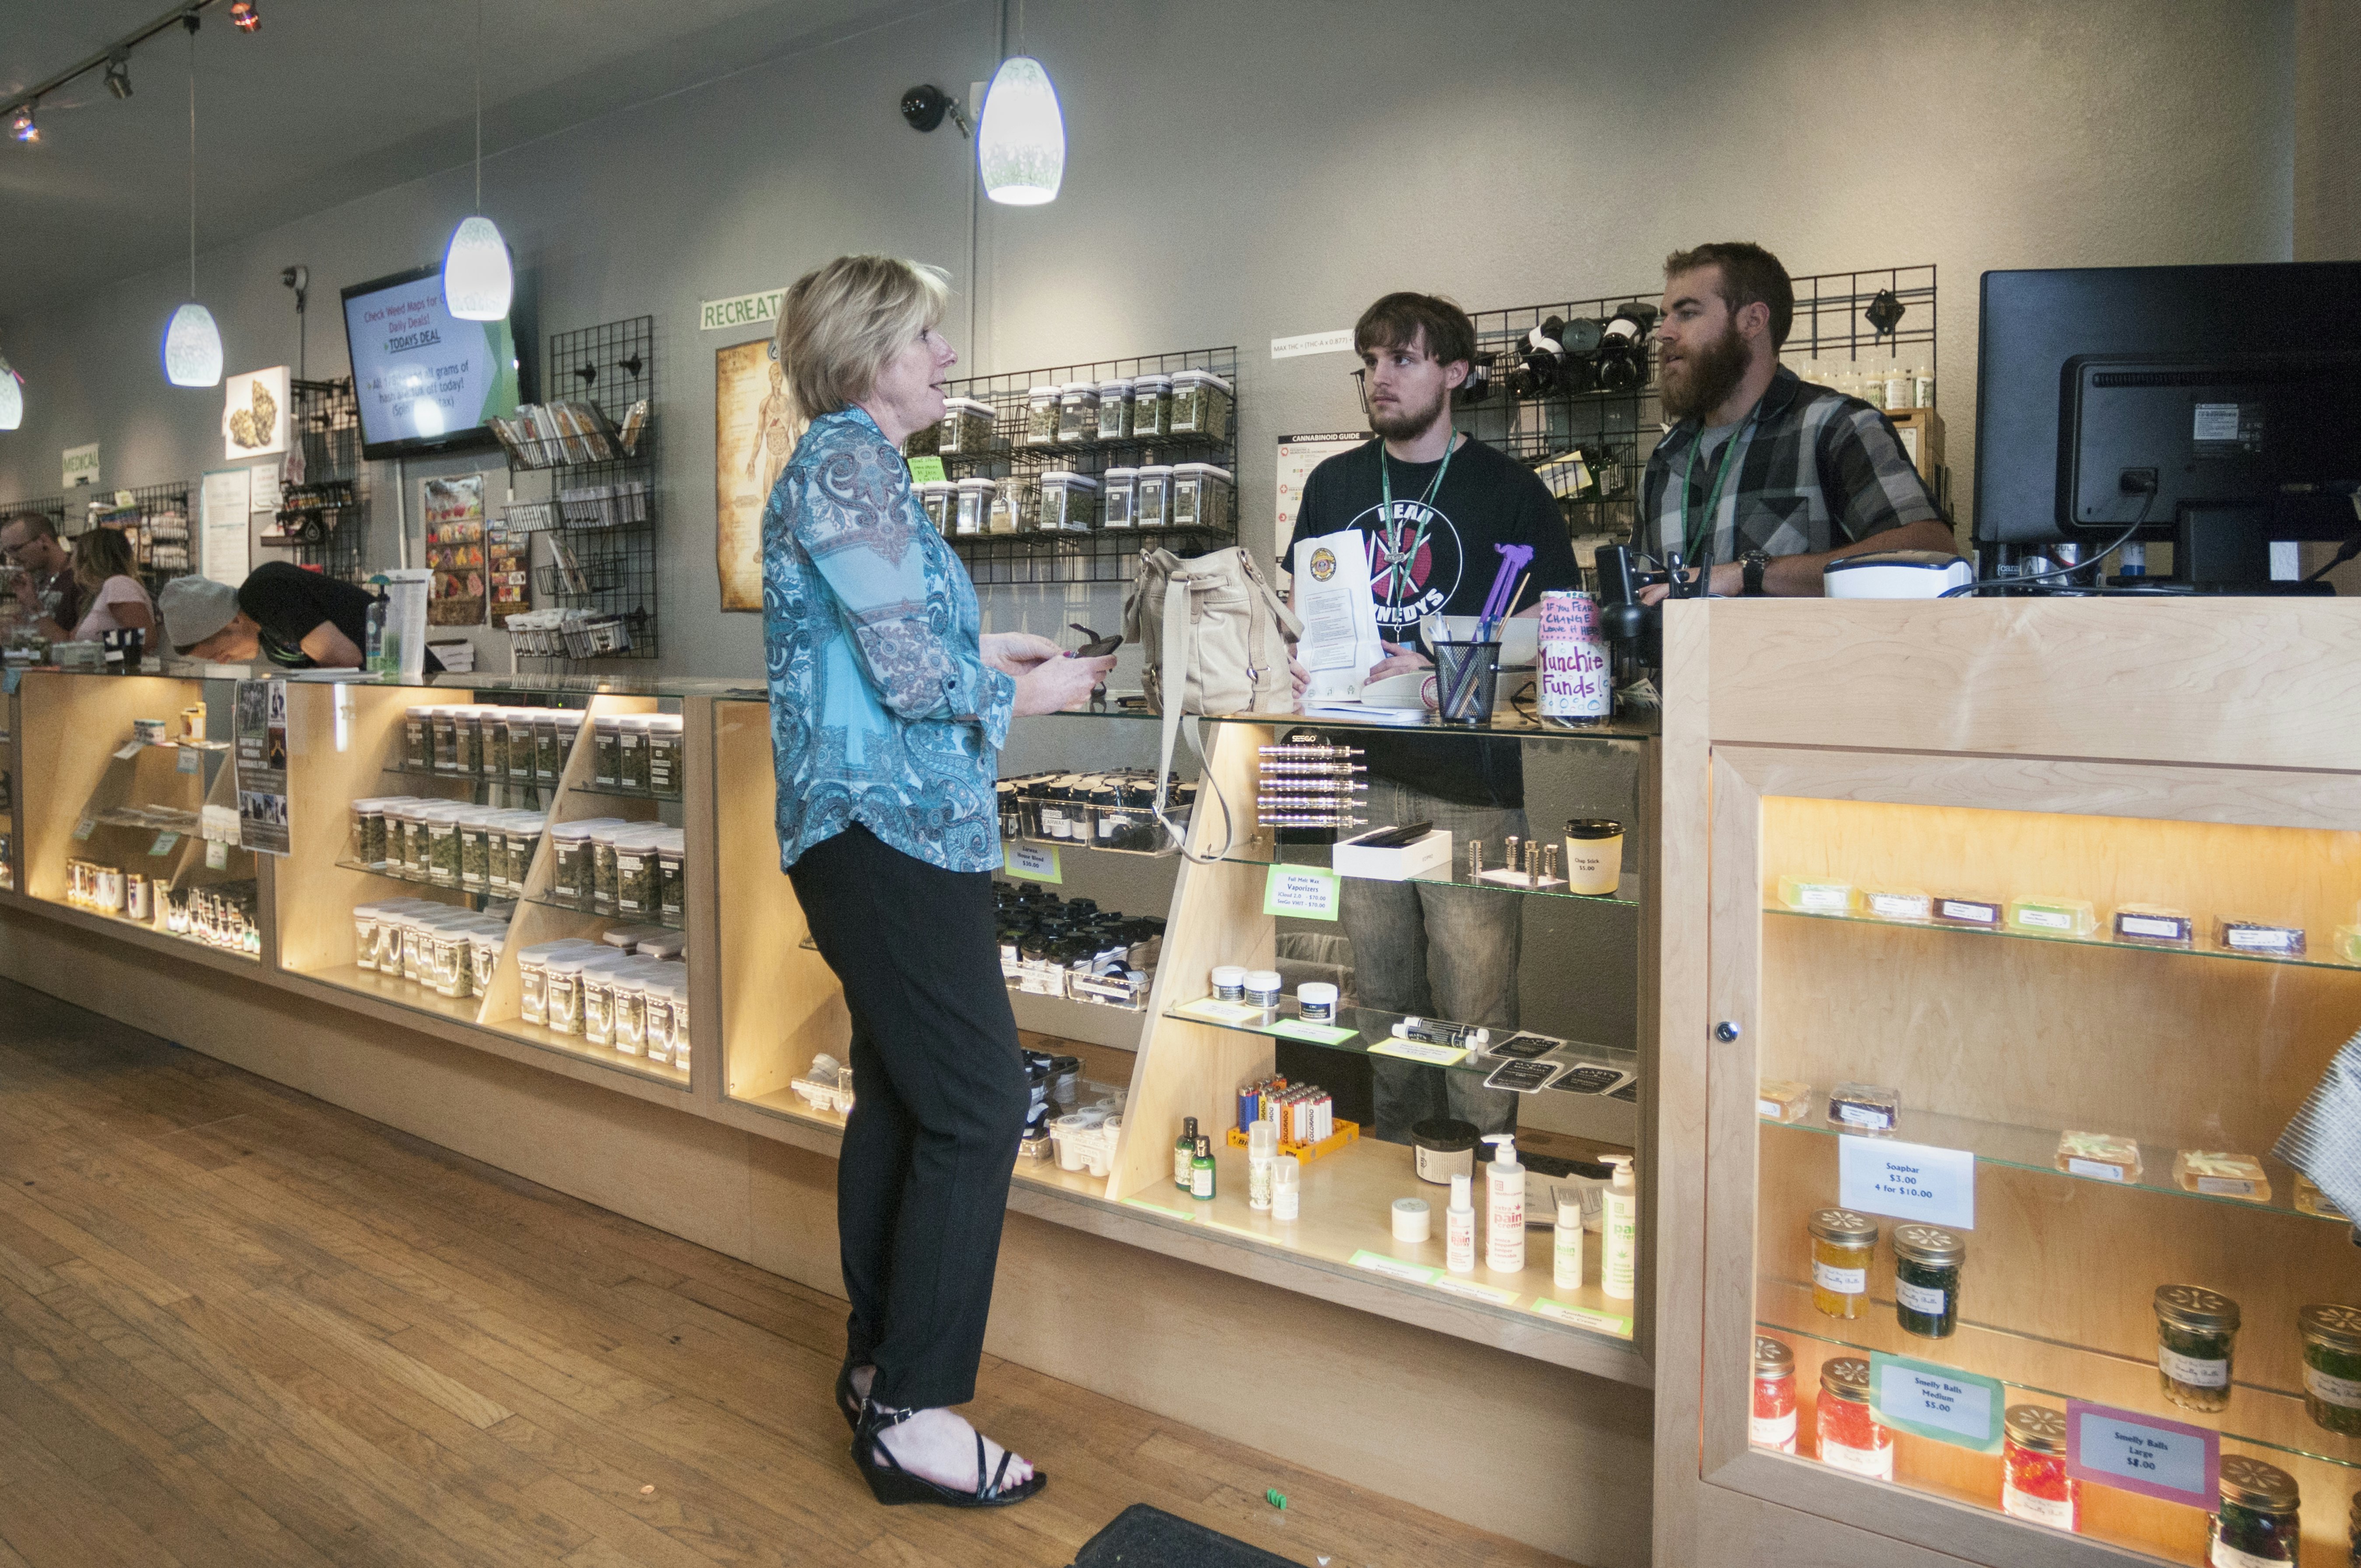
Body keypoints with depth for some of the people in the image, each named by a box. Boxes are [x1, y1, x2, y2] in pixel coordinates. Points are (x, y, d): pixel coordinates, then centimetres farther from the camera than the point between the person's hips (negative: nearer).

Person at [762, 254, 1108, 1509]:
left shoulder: (843, 461, 18)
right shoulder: (852, 461, -13)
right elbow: (913, 678, -19)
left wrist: (980, 651, 16)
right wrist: (1027, 693, -4)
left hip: (867, 830, 11)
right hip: (895, 828, -11)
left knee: (898, 1096, 16)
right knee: (978, 1106, -7)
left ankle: (878, 1359, 29)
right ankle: (914, 1413, 3)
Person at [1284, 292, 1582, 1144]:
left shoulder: (1508, 489, 2)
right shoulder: (1333, 484, 15)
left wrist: (1441, 671, -14)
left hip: (1470, 787, -4)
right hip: (1359, 776, 4)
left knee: (1475, 1004, -3)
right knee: (1381, 998, 12)